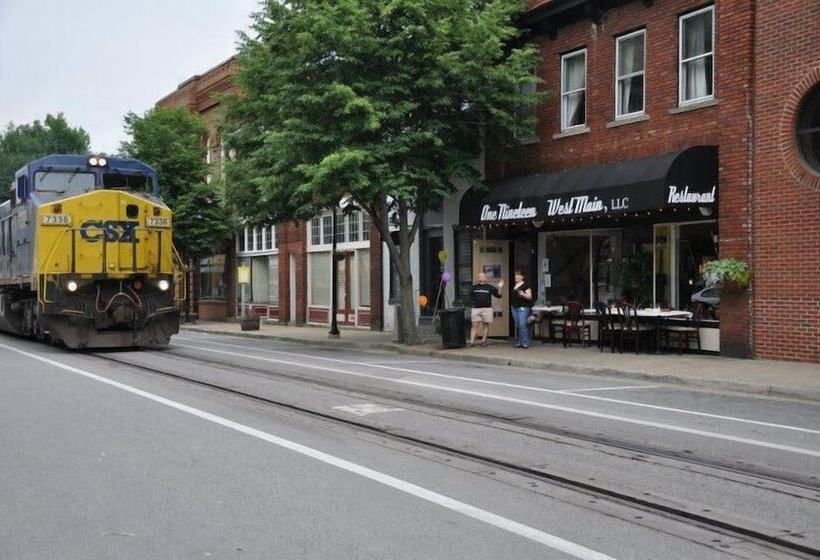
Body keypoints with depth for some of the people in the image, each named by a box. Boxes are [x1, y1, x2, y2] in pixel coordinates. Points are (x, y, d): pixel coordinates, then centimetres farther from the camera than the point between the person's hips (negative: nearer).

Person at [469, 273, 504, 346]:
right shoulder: (474, 287, 13)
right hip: (476, 309, 2)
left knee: (486, 325, 4)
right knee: (474, 325, -3)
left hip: (486, 309, -2)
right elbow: (471, 297, 22)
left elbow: (498, 295, 2)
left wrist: (500, 288, -10)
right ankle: (472, 341, -5)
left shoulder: (490, 287, 4)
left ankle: (483, 340, 12)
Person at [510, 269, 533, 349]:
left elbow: (530, 297, -12)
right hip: (515, 308, 7)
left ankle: (525, 343, -8)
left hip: (523, 308, -7)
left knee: (523, 325, -12)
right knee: (517, 326, 8)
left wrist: (523, 294, -29)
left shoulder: (526, 285, -7)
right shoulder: (514, 285, 15)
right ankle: (518, 342, 13)